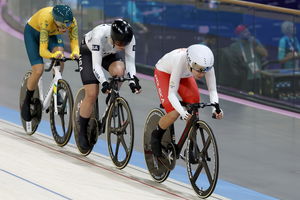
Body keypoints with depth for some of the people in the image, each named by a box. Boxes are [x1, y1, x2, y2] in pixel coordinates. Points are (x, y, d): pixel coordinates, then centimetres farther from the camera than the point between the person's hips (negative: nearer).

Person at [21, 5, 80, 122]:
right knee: (38, 71, -16)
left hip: (52, 34, 4)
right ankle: (27, 102, 10)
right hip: (33, 32, -4)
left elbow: (74, 43, -25)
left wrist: (75, 53, -49)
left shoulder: (72, 21, -31)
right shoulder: (47, 20, -43)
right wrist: (53, 55, -64)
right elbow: (43, 51, -43)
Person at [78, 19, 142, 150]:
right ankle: (82, 133, 4)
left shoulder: (129, 38, -30)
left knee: (119, 70, -31)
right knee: (92, 94, -13)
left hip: (110, 54, 3)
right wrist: (104, 83, -53)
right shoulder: (100, 35, -41)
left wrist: (133, 80, -42)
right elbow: (96, 64, -40)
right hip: (88, 52, -3)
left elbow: (130, 62, -26)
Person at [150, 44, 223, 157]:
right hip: (164, 72, -4)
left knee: (194, 100, -21)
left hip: (184, 76, 4)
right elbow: (171, 94, -41)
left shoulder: (206, 64, -32)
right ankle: (156, 136, 8)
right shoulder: (181, 61, -43)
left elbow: (212, 90, -24)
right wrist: (182, 112, -56)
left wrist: (216, 108, -42)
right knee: (174, 113, -21)